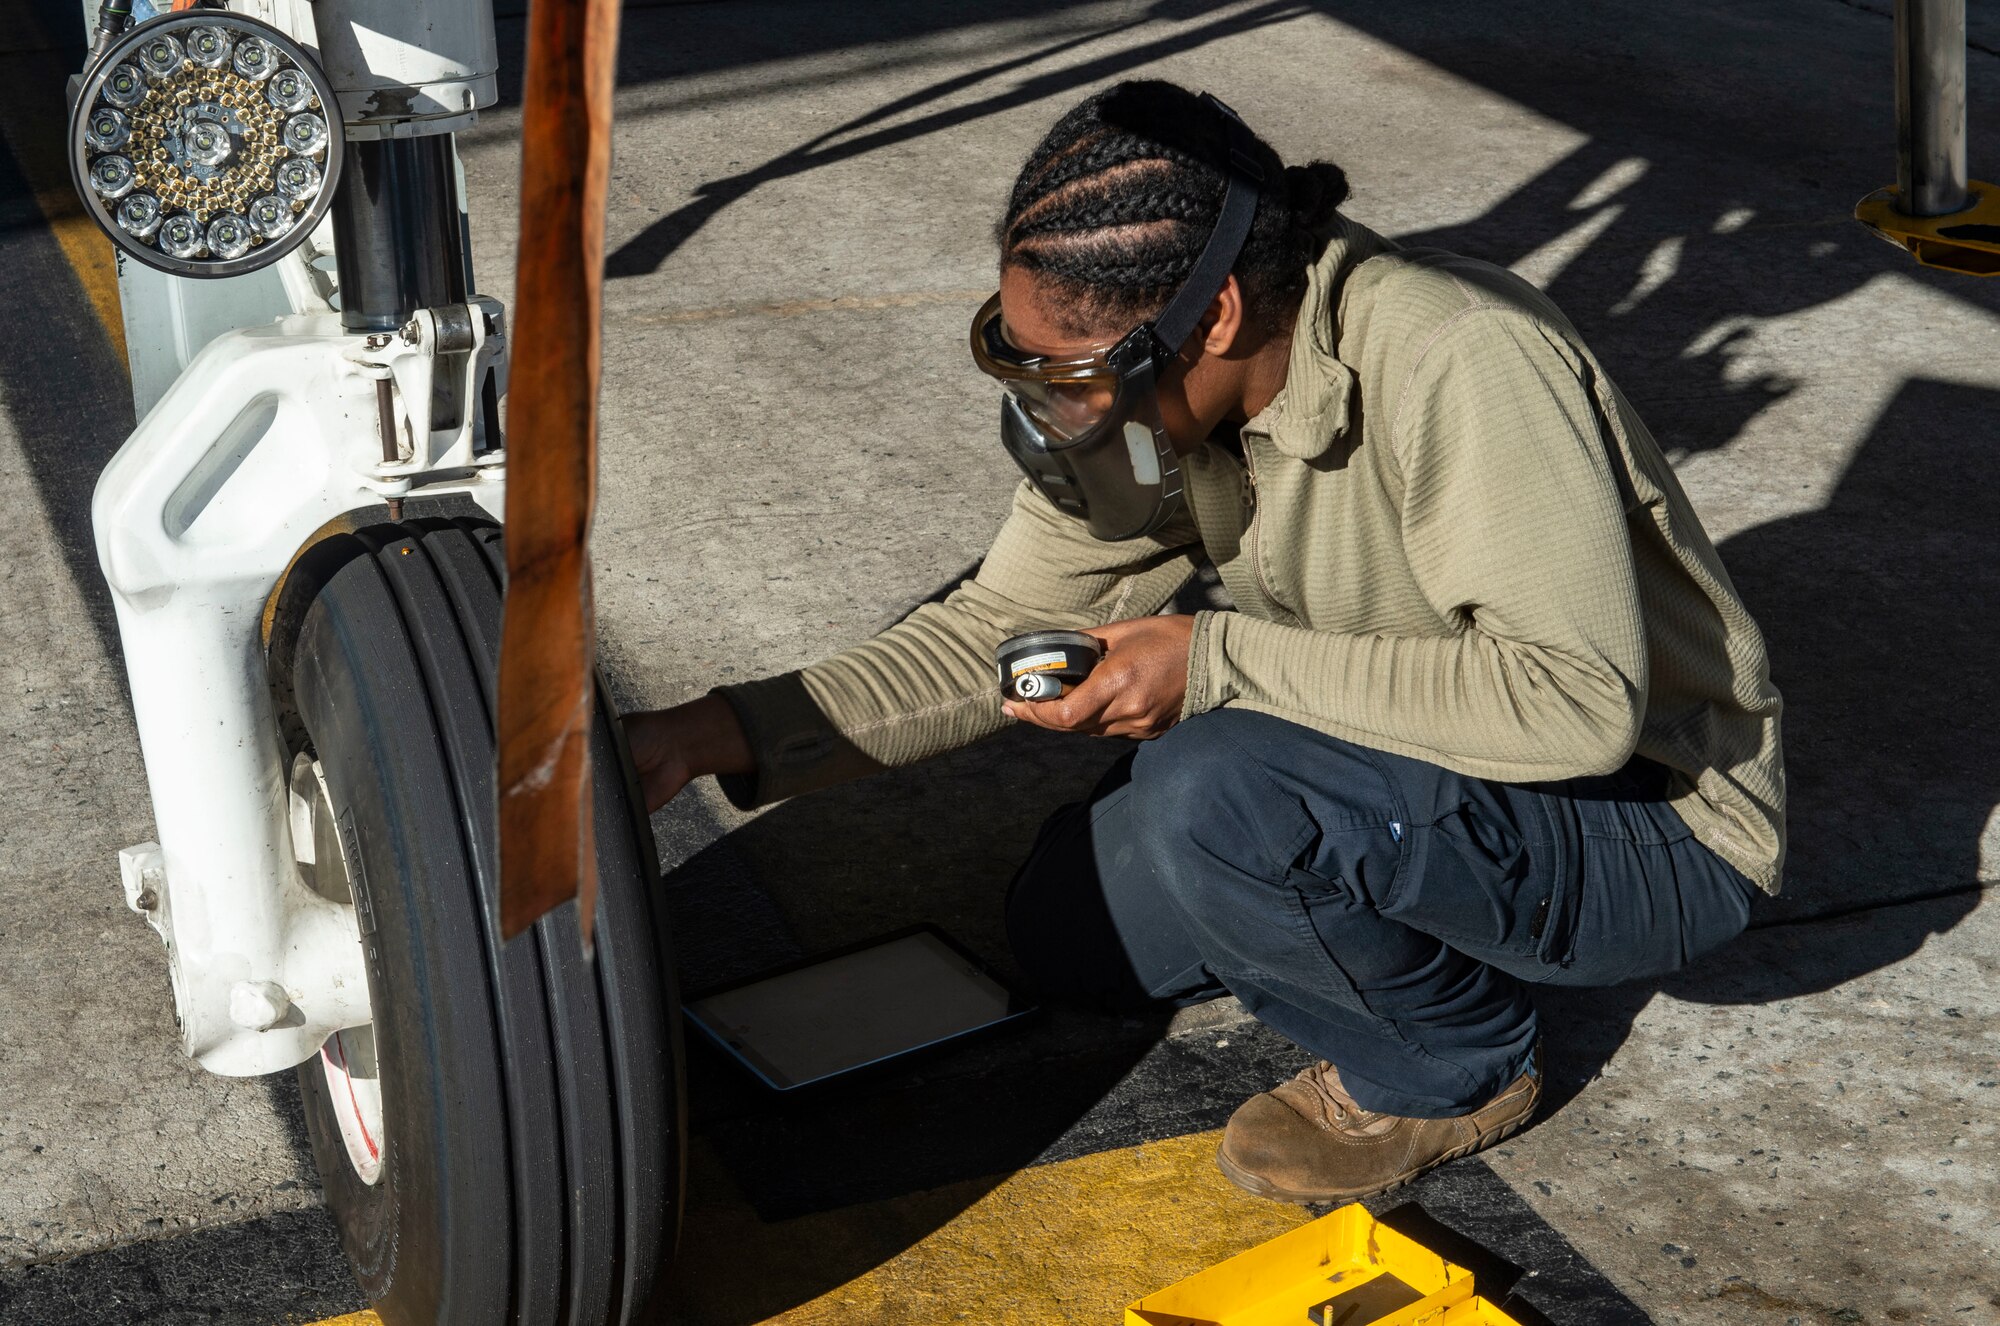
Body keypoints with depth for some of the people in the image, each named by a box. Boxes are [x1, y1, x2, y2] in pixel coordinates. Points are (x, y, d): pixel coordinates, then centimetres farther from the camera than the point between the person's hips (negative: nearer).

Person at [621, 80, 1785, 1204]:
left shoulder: (1456, 364, -31)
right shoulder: (1156, 397, -7)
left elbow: (1580, 700, -36)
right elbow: (1003, 628, -1)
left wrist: (1225, 664, -32)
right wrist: (719, 734, -12)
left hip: (1664, 827, -7)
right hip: (1455, 774, 8)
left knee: (1217, 798, -30)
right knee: (1068, 929, 5)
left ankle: (1455, 1066, -4)